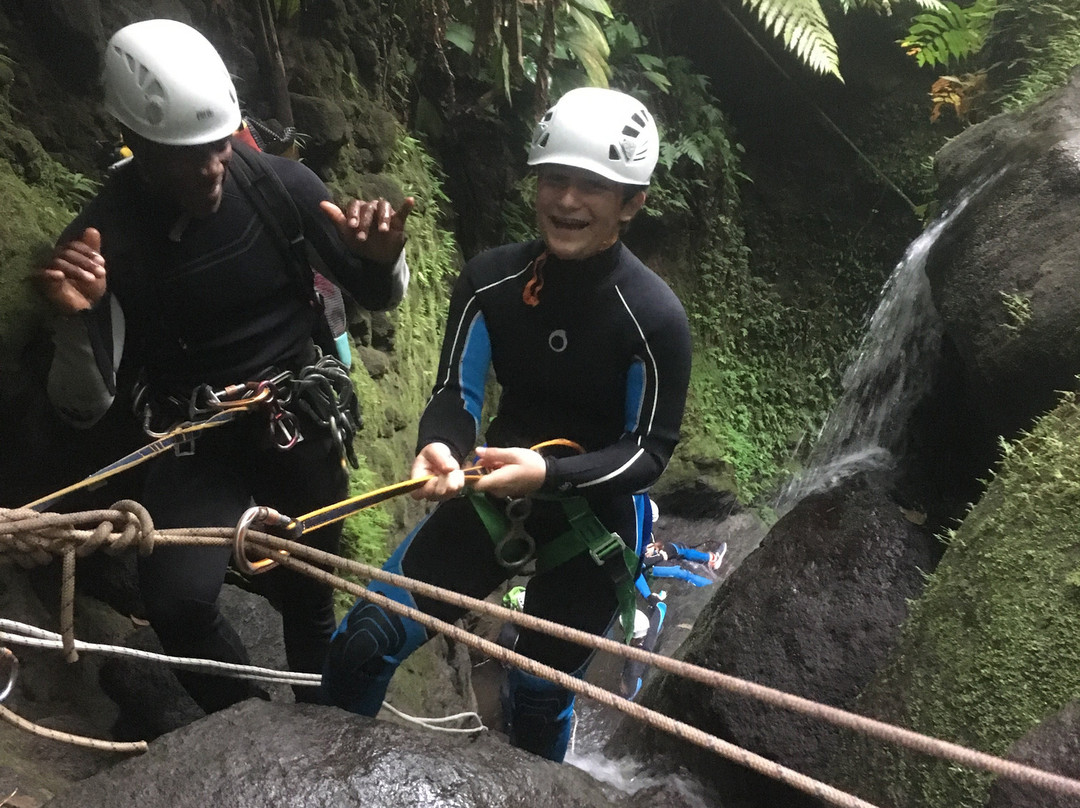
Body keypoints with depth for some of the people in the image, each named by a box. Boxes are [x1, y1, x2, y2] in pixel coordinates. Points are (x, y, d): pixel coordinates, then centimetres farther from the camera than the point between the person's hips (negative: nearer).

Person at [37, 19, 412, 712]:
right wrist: (76, 320, -32)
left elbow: (378, 297, 1)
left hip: (302, 421, 1)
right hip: (197, 444, -1)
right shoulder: (105, 238, -14)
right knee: (176, 598, -22)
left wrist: (384, 259, -23)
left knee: (310, 596, 8)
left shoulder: (280, 184, -11)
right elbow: (84, 408, -12)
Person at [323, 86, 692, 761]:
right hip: (495, 492, 3)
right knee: (363, 644, -1)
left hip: (599, 513, -3)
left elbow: (650, 451, -15)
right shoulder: (491, 279, -11)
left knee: (539, 701, 10)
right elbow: (455, 393, -6)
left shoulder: (655, 318, -20)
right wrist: (438, 448, -29)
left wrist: (549, 473, -32)